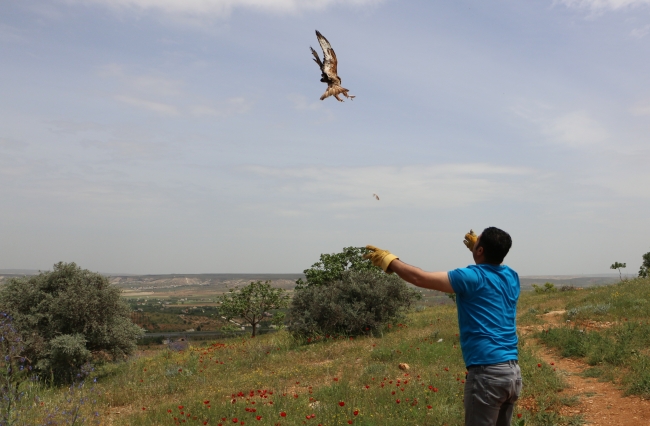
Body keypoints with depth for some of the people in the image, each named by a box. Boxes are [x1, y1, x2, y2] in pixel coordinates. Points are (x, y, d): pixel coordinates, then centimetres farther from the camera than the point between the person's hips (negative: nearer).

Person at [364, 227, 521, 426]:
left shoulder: (473, 278, -11)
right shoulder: (511, 277, 10)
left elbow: (421, 278, -10)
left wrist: (389, 260, 2)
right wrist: (477, 246, 45)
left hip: (487, 372, -8)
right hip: (513, 371, 8)